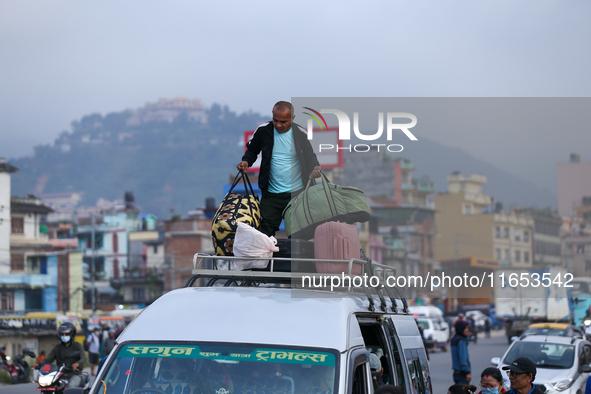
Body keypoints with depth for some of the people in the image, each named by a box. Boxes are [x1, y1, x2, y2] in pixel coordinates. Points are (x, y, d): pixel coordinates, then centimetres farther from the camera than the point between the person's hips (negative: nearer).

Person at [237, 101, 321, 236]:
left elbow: (310, 156, 9)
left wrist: (315, 168, -13)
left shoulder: (300, 134, -5)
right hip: (271, 194, 1)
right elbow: (252, 150, 14)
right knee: (265, 234, 1)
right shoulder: (263, 131, -4)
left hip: (297, 193, -1)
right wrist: (246, 161, -7)